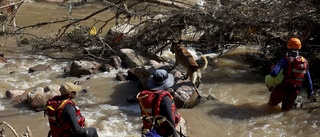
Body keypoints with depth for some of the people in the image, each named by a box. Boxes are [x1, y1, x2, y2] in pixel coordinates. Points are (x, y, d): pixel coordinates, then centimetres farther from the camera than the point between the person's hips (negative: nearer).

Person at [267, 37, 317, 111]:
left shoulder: (286, 60, -19)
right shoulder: (305, 62, -2)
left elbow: (273, 73, -30)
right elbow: (308, 80, 6)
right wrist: (311, 93, 15)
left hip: (282, 91, -3)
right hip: (294, 93, 3)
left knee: (272, 103, 27)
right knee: (286, 109, 24)